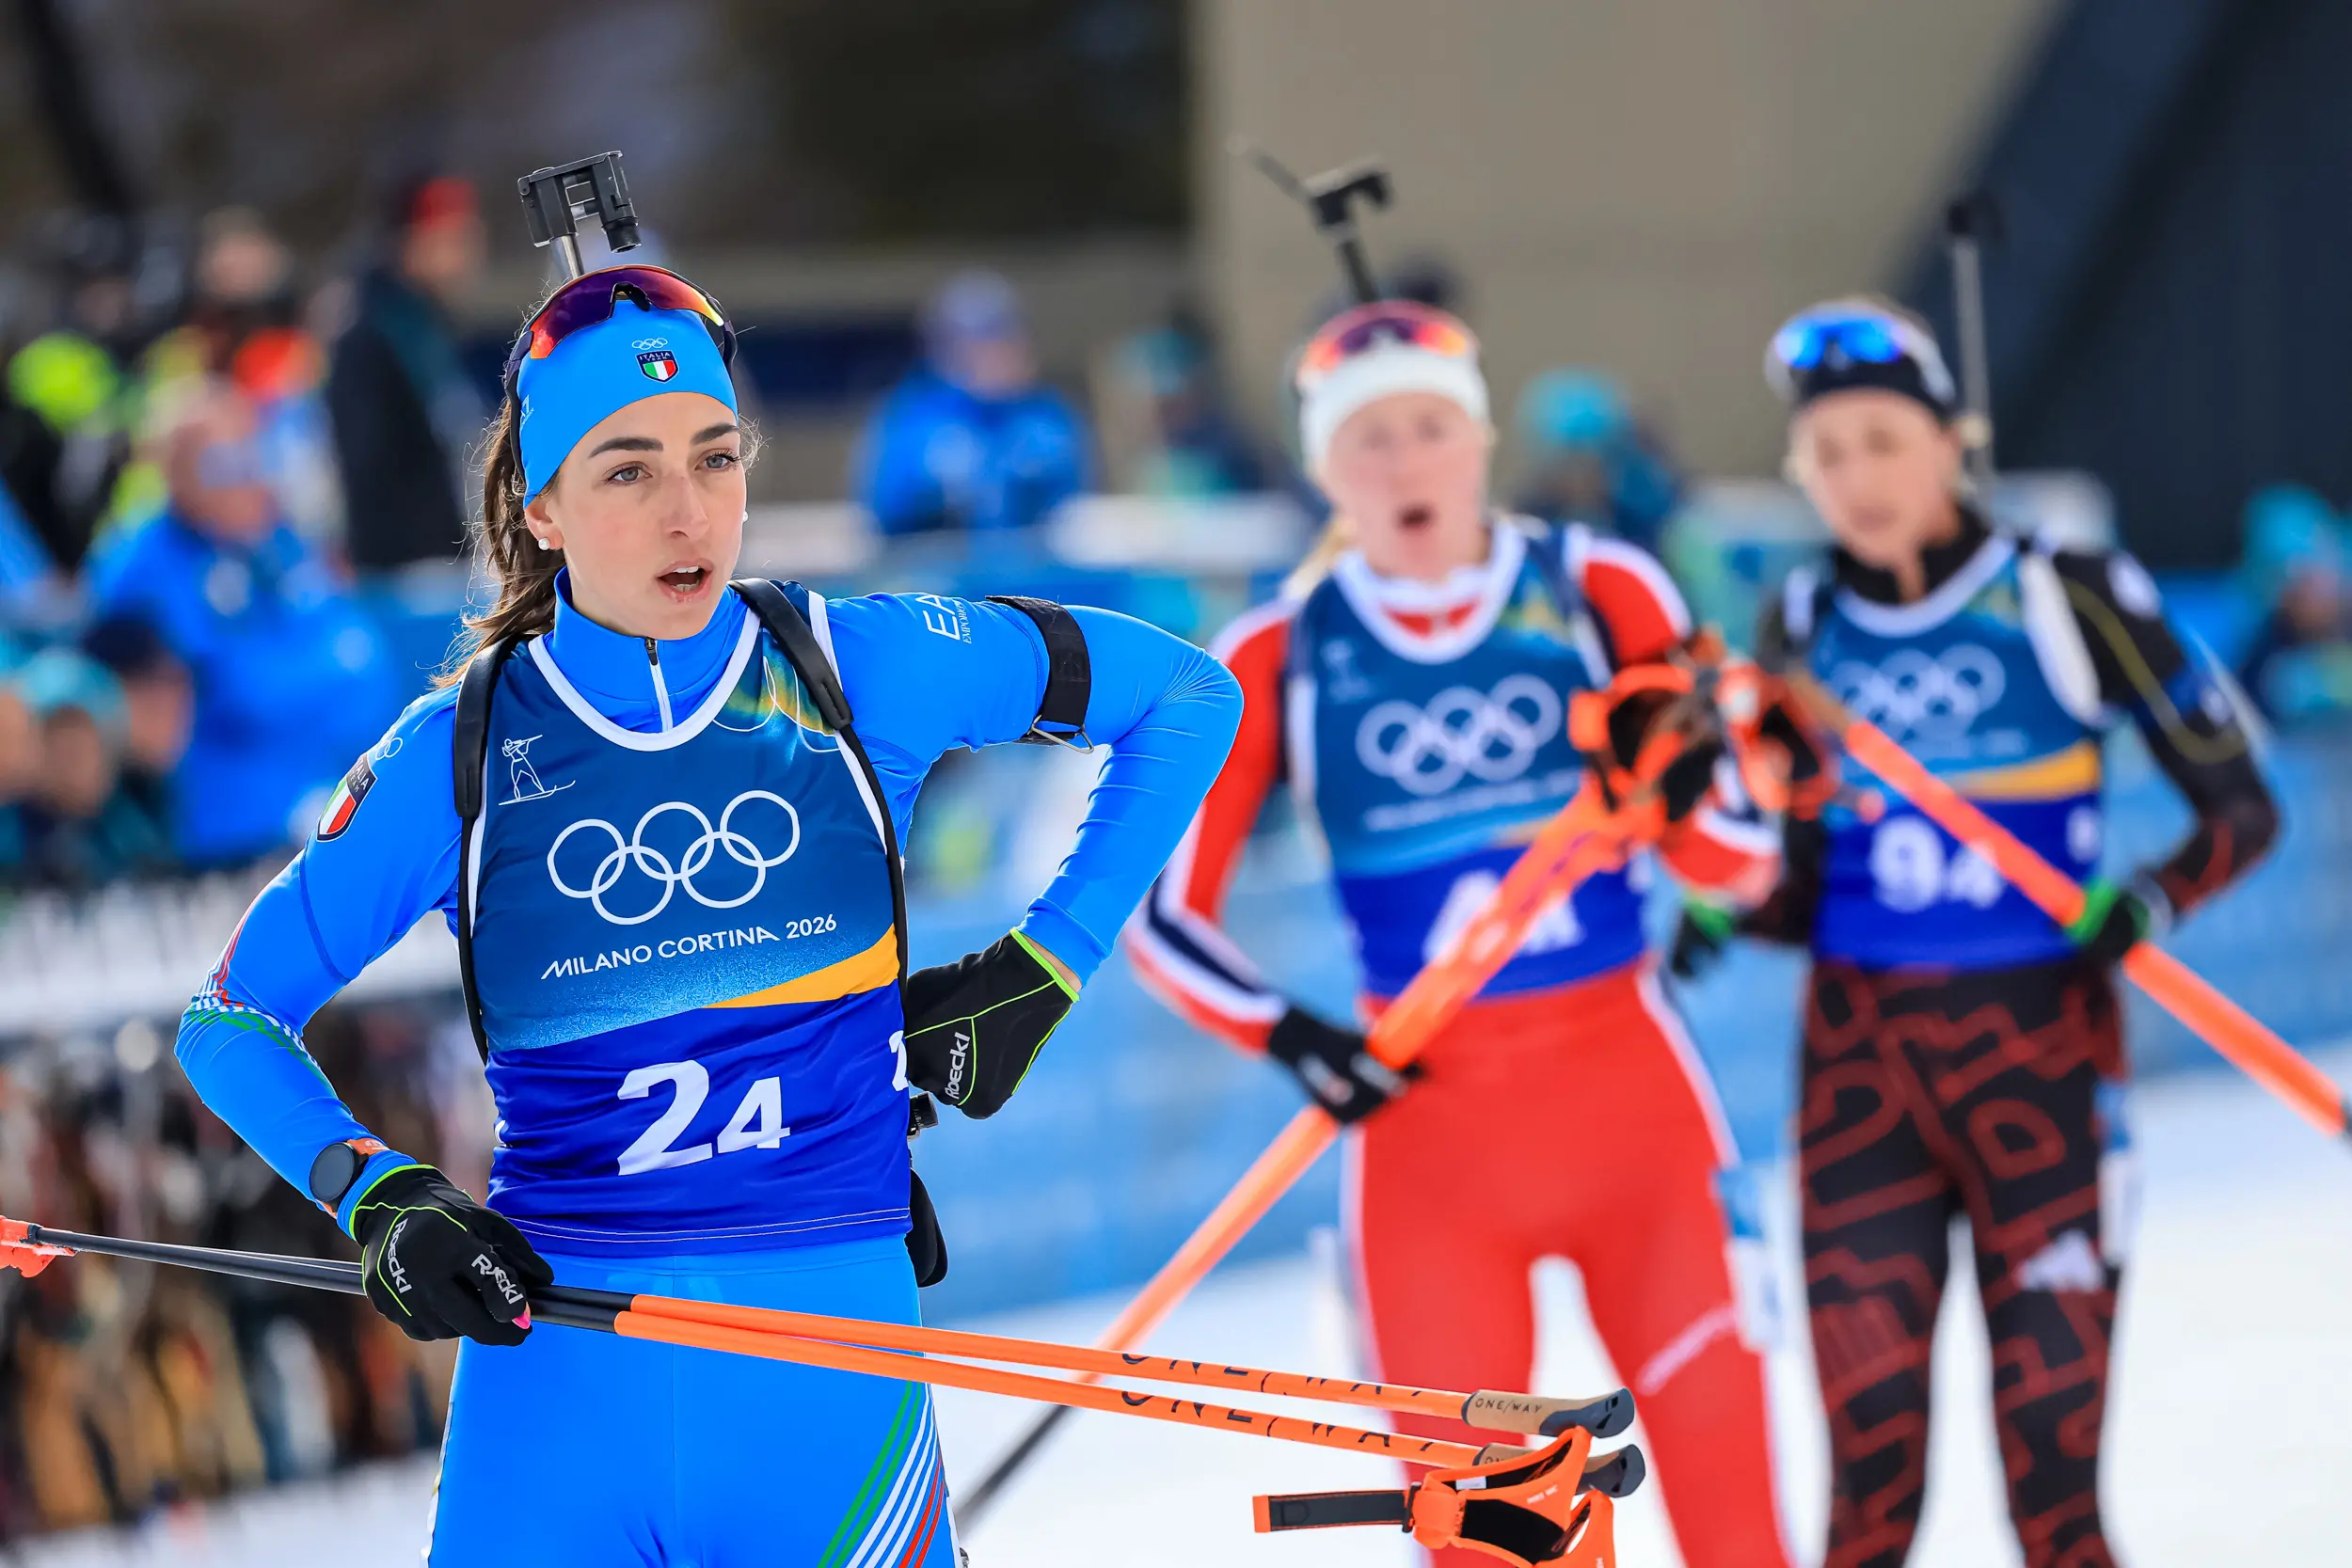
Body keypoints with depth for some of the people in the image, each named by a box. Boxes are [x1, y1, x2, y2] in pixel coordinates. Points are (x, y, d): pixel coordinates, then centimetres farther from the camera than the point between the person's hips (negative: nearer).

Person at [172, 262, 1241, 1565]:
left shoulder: (862, 668, 2)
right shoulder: (462, 750, 1)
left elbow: (1186, 695, 14)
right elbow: (233, 1019, 9)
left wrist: (1044, 969, 8)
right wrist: (372, 1195, -8)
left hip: (832, 1345, 0)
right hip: (554, 1351, 0)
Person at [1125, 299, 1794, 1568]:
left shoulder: (1598, 592, 1)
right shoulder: (1278, 658, 0)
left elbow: (1740, 867, 2)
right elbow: (1165, 914, 4)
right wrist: (1285, 1036, -12)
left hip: (1626, 1082, 0)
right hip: (1426, 1111, 0)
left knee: (1722, 1463, -1)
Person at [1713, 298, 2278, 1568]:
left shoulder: (2070, 599, -5)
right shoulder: (1802, 627, 7)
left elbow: (2241, 808, -1)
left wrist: (2147, 903, -20)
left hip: (2041, 1065, -3)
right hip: (1860, 1070, 3)